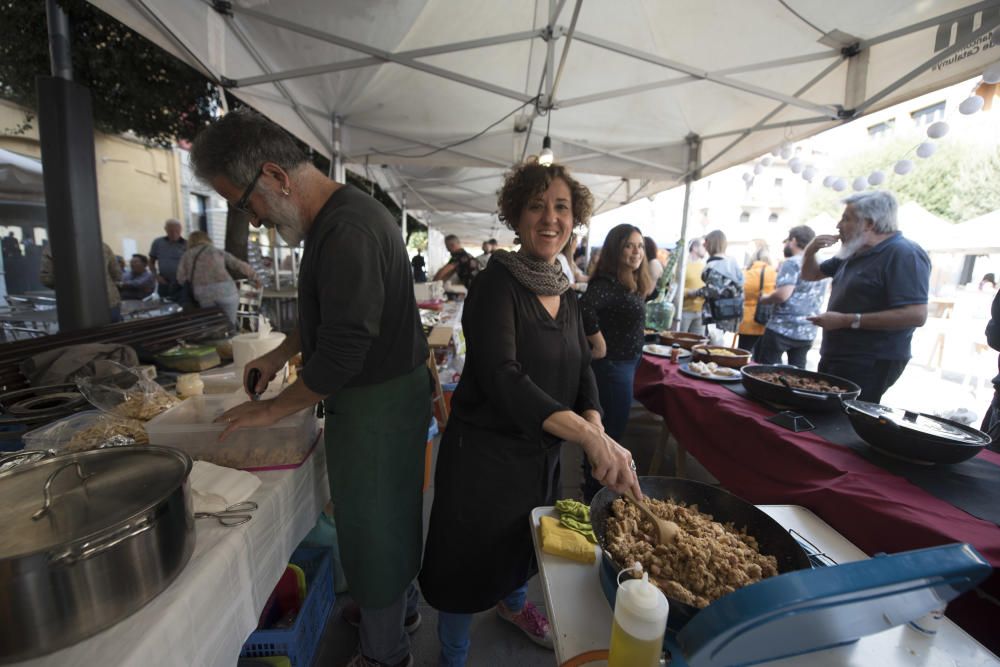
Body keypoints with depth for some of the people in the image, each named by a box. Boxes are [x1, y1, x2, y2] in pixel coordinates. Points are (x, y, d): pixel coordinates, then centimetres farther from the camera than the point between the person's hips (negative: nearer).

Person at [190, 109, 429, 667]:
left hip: (376, 405, -10)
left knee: (373, 524, 9)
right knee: (391, 513, 24)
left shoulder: (346, 231, -24)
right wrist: (282, 353, 17)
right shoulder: (343, 214, 10)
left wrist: (272, 411, -11)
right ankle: (401, 605, 48)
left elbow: (342, 354, -26)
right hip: (390, 393, 10)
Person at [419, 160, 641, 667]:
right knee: (470, 561, 13)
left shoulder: (567, 297, 3)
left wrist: (597, 429, -17)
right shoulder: (496, 284, -20)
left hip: (542, 453, 7)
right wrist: (589, 436, -39)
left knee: (525, 541, 29)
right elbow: (500, 377, -32)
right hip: (484, 453, -7)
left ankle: (513, 603, 61)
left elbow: (582, 372, 2)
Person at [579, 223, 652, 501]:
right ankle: (595, 497, 20)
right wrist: (600, 345, -28)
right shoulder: (608, 283, -20)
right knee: (609, 435, 1)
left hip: (625, 365, 10)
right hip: (612, 366, -10)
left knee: (606, 433, 21)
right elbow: (585, 308, -39)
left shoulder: (632, 284, 10)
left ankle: (594, 493, 39)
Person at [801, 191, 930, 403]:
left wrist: (848, 320, -25)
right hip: (834, 359, 9)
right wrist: (810, 251, 3)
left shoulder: (904, 254, -14)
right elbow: (810, 274, 24)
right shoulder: (856, 253, 15)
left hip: (869, 366, -9)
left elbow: (916, 315, -24)